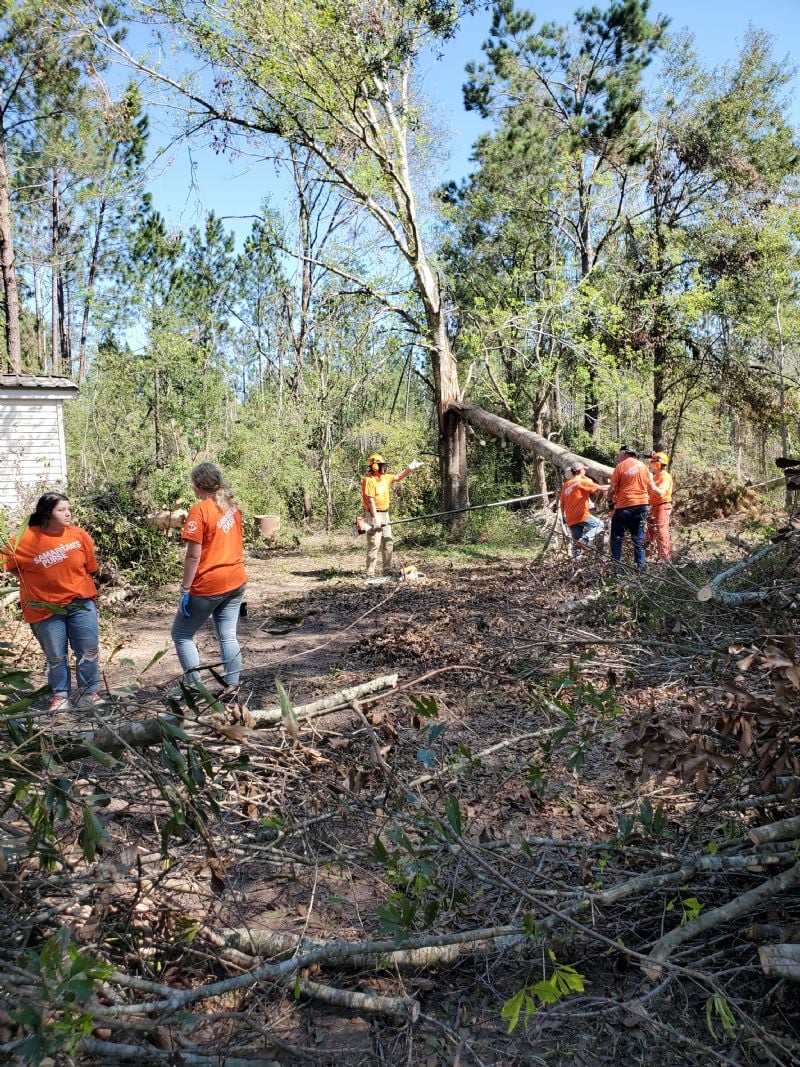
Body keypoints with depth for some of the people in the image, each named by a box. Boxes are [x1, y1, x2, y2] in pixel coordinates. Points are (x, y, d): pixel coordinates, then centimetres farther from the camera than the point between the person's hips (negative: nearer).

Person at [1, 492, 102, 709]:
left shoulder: (80, 536, -4)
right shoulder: (26, 539, -12)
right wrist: (31, 581, -2)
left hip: (80, 603, 2)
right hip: (46, 608, -2)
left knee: (89, 651, 5)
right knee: (56, 656, 9)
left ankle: (89, 693, 19)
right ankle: (60, 696, 25)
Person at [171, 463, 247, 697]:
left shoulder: (200, 510, -15)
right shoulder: (232, 506, 7)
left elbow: (193, 556, -18)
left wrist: (185, 589, -13)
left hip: (208, 586, -7)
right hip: (236, 581, 7)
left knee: (181, 634, 8)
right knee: (228, 636, 11)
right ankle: (232, 687, 7)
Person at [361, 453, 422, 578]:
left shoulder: (385, 478, 9)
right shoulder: (368, 480, -15)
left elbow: (398, 477, 24)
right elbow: (371, 501, -19)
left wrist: (410, 468, 12)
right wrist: (376, 519, -22)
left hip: (385, 514, 9)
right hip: (374, 515, -9)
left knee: (388, 542, 10)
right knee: (374, 544, -8)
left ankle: (387, 569, 17)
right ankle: (370, 572, -4)